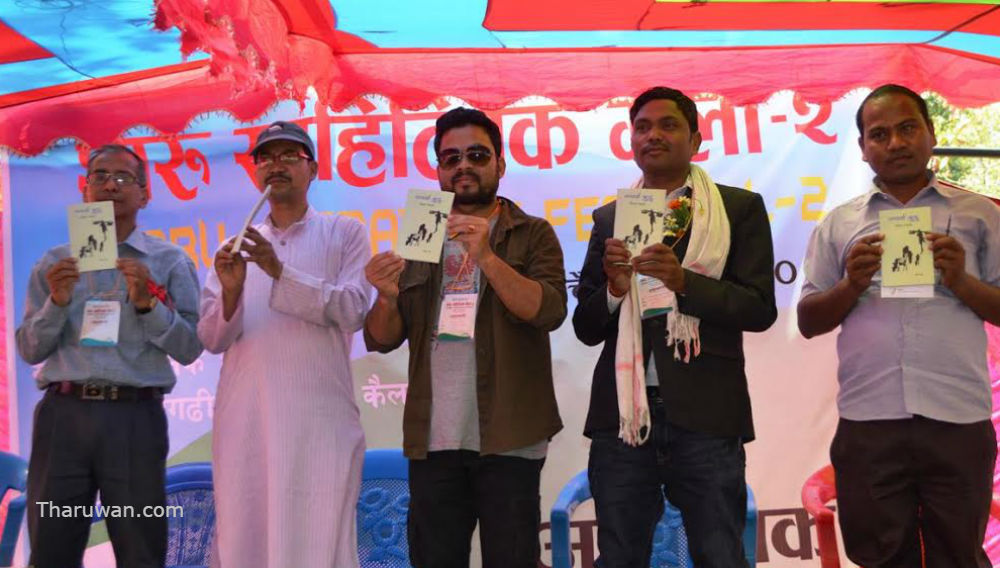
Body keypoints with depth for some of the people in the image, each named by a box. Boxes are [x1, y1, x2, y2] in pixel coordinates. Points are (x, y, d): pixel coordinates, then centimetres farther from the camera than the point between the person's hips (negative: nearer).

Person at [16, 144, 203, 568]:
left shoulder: (170, 261, 5)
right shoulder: (55, 263, 12)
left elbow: (189, 348, 0)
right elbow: (29, 351, 9)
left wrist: (148, 303, -13)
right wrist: (56, 302, -7)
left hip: (135, 418, -2)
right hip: (63, 415, 2)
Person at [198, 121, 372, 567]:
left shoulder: (345, 233, 7)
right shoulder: (239, 244, 15)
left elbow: (353, 311, -7)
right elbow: (212, 339, 9)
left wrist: (281, 272, -16)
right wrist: (231, 290, -11)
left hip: (319, 418, -3)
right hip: (243, 418, 3)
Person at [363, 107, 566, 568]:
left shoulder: (533, 235, 5)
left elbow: (548, 310, -11)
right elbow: (382, 340, 10)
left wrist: (486, 257, -23)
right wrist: (388, 297, -12)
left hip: (507, 440, -3)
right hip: (432, 440, 3)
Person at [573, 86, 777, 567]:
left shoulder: (740, 208, 6)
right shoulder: (608, 218, 13)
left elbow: (760, 309, -3)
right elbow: (586, 328, 11)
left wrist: (683, 280, -18)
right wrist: (614, 288, -10)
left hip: (705, 415, -2)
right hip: (621, 414, 3)